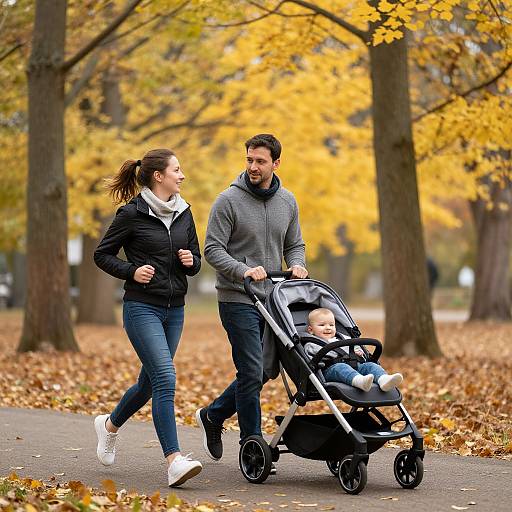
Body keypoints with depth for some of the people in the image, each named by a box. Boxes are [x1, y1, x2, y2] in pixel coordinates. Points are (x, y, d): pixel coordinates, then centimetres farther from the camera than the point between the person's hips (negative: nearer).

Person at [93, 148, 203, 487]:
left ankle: (110, 424, 42)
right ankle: (174, 461, -21)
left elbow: (196, 260, 19)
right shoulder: (132, 214, -7)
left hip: (174, 309, 7)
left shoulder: (183, 212, 10)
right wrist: (131, 271, -15)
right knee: (165, 378, -19)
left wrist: (191, 261, -4)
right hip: (142, 308, -7)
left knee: (150, 382, 14)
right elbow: (102, 255, 0)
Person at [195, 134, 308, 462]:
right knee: (252, 372, -9)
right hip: (237, 299, -6)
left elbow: (294, 245, 17)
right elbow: (213, 249, -10)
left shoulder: (288, 202, 9)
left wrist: (297, 264, -5)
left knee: (261, 372, 13)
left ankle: (213, 415, 32)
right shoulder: (229, 201, -8)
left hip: (272, 299, 6)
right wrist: (243, 270, -25)